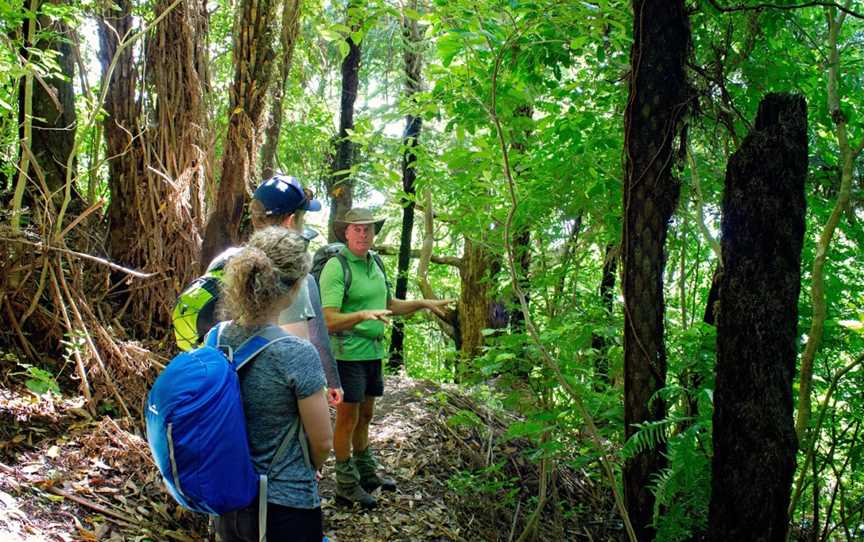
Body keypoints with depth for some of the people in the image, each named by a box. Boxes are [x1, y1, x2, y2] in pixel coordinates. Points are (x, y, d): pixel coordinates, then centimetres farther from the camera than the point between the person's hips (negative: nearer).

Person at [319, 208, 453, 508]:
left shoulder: (374, 264, 11)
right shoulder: (336, 267, -16)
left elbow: (390, 304, 23)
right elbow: (329, 320, -22)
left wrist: (425, 303, 16)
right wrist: (364, 315, -36)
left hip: (373, 351, 8)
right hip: (348, 352, -8)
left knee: (365, 416, 19)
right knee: (347, 418, 2)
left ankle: (366, 474, 32)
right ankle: (346, 485, 13)